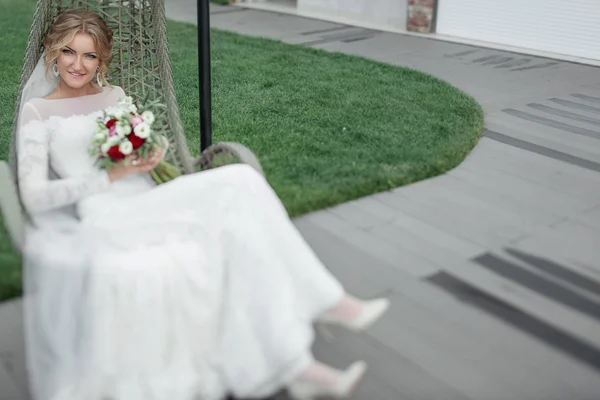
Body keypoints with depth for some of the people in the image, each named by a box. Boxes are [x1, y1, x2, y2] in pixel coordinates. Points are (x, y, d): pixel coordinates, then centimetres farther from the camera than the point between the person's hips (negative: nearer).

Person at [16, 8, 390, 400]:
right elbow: (34, 197, -3)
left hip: (152, 205, 6)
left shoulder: (116, 95, 20)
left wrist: (151, 157, -2)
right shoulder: (38, 111, 5)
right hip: (108, 221, -6)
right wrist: (110, 176, -12)